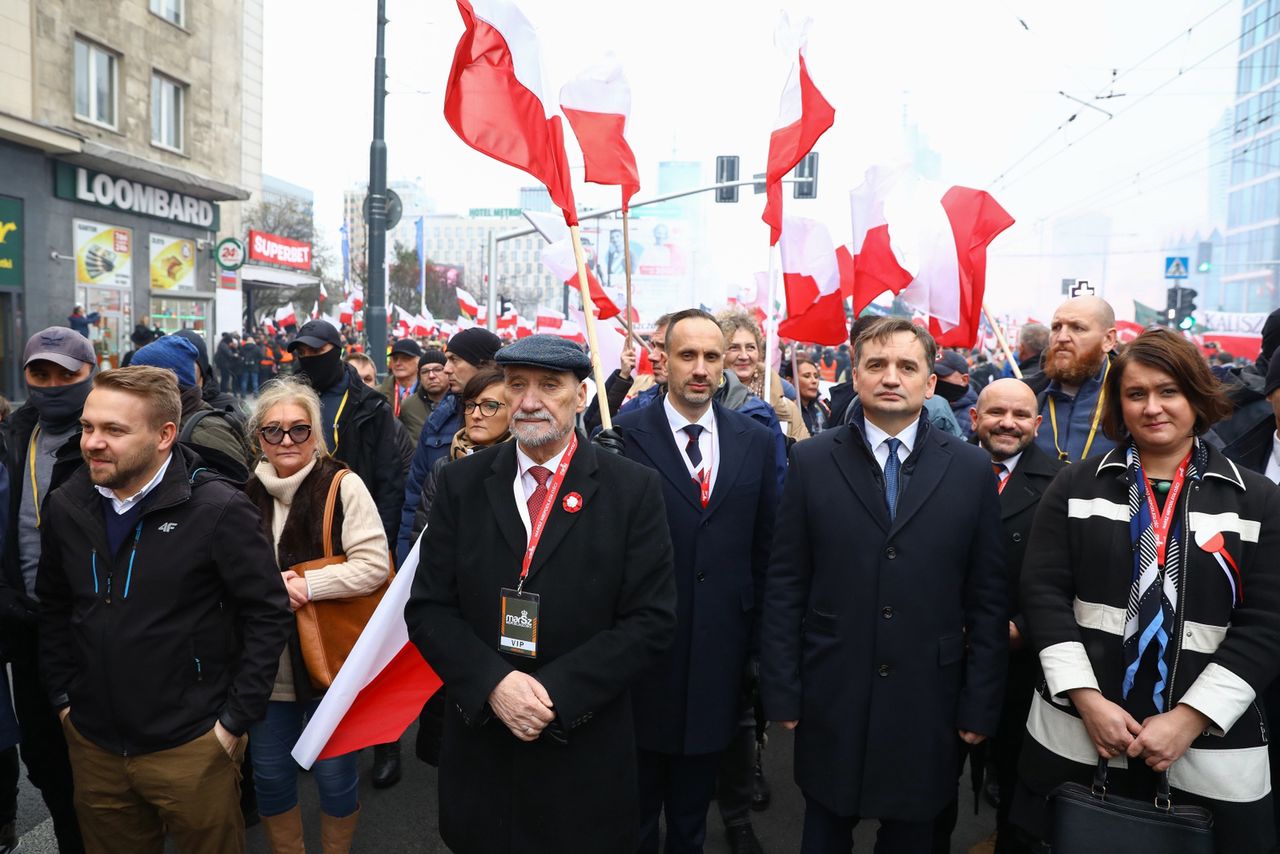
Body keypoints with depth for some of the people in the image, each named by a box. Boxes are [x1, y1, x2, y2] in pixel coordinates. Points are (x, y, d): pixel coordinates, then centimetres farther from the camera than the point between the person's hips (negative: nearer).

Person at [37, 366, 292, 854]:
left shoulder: (218, 510, -17)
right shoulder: (65, 507, -1)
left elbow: (268, 614, -14)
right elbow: (54, 609, 13)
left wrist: (235, 719, -12)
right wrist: (63, 697, 9)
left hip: (193, 746, -5)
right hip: (93, 745, 5)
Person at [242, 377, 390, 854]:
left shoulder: (343, 487, -9)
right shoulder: (248, 494, 3)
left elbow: (373, 565, -15)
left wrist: (305, 586, -21)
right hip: (266, 662, 4)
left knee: (334, 774, 10)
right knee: (270, 776, 16)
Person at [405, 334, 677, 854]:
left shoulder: (634, 489, -7)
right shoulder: (462, 483, 0)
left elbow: (651, 621, -10)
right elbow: (427, 607, -1)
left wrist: (556, 694, -17)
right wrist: (493, 683, -16)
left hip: (584, 754, -2)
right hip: (479, 746, 2)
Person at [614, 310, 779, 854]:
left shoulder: (756, 441, 2)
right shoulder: (625, 436, -8)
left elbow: (765, 549, 6)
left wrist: (759, 640, 6)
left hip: (719, 652, 3)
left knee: (693, 807, 21)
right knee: (636, 810, 17)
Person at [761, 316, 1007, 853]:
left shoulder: (972, 468, -1)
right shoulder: (812, 461, -3)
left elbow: (988, 597, 0)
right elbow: (785, 586, -2)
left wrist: (980, 705, 0)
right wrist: (781, 690, -3)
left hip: (926, 701, 1)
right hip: (831, 698, 0)